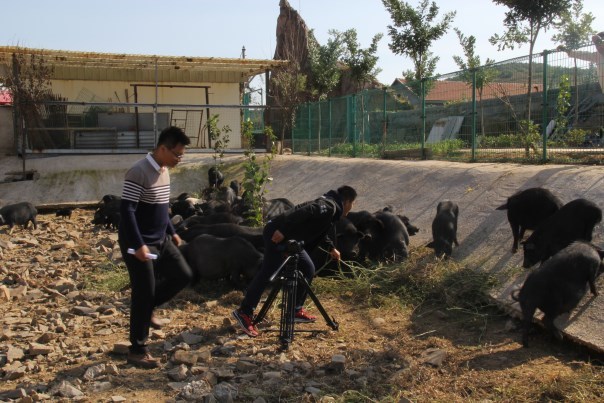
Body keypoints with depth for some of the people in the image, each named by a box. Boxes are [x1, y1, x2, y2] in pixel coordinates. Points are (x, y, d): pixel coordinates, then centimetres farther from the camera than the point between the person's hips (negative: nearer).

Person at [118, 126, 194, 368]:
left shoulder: (164, 171, 8)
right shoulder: (139, 172, -21)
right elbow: (126, 210, -23)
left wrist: (171, 232, 20)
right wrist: (138, 245, -27)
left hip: (161, 240, 9)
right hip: (140, 244, -9)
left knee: (183, 275, 10)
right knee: (144, 293, -3)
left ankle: (147, 308, 29)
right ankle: (137, 351, 11)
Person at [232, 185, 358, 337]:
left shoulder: (329, 207, 20)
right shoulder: (328, 206, -13)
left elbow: (318, 230, 36)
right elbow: (302, 213, -27)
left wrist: (331, 247, 38)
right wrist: (283, 230, -31)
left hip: (290, 239, 11)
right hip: (278, 235, -11)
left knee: (308, 269, 13)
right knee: (268, 273, -12)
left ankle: (296, 310, 20)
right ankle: (244, 312, -7)